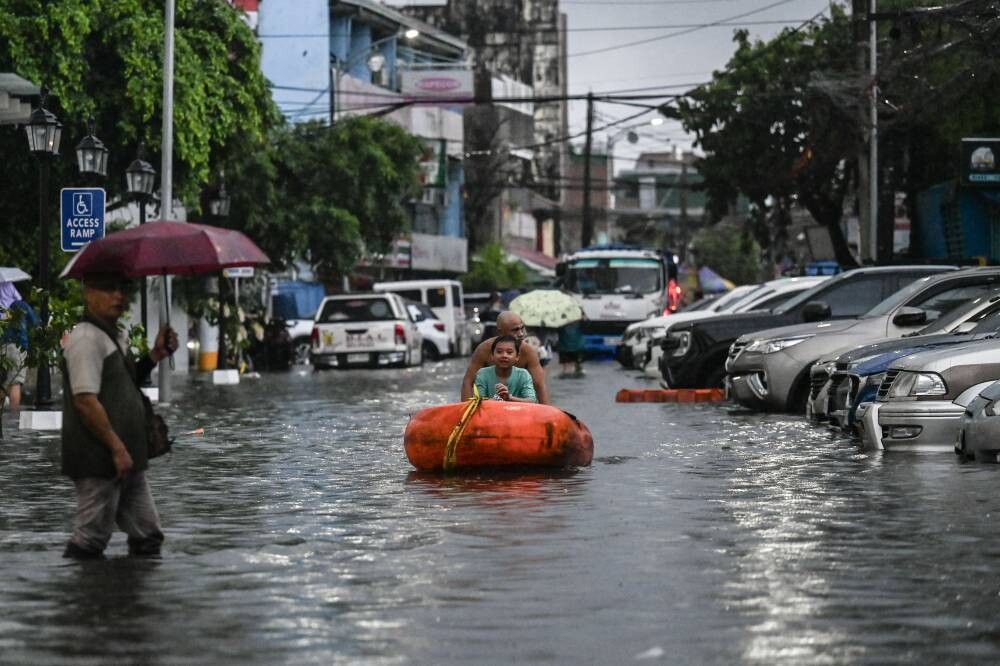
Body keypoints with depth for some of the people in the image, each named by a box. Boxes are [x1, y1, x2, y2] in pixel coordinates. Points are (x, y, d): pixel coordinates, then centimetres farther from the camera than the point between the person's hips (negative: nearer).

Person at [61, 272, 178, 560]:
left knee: (147, 536, 11)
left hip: (127, 459, 10)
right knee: (90, 540, -5)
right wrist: (117, 448, -19)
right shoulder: (86, 338, -15)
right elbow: (86, 401, -21)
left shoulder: (118, 336, 15)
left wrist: (155, 355, 11)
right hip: (98, 461, -10)